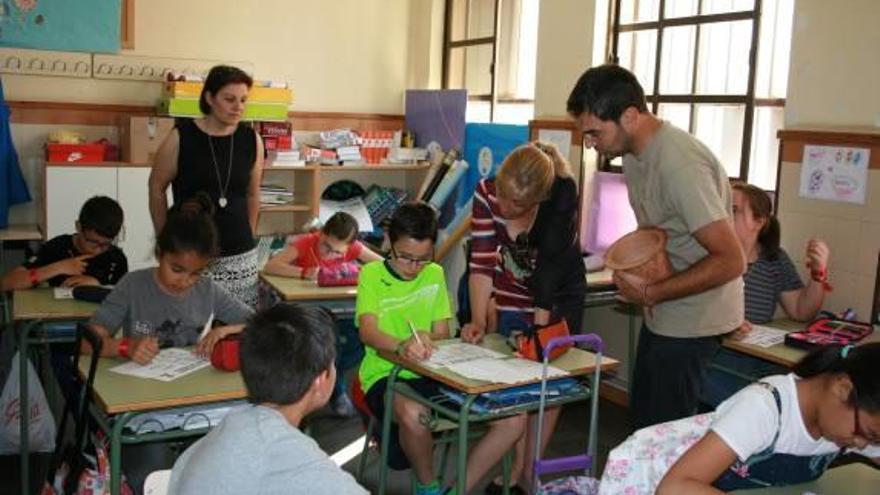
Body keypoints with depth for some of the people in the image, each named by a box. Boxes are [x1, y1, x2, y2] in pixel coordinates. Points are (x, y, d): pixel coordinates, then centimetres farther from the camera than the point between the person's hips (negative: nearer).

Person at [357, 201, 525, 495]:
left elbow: (442, 333, 9)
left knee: (514, 419, -12)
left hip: (432, 374, 5)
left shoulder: (435, 274, 11)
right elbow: (368, 331, -17)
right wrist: (402, 345, -38)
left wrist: (427, 339, -16)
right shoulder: (372, 274, -3)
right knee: (413, 414, -40)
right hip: (386, 375, -4)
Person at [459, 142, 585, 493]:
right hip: (508, 300, 2)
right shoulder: (486, 193, -22)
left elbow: (550, 261, -30)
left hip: (557, 299, -1)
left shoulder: (562, 195, -29)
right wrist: (478, 321, -28)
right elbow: (482, 262, -21)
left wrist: (539, 326, -31)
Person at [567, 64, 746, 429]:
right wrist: (633, 268, -1)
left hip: (691, 322, -9)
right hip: (662, 315, 9)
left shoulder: (679, 165, -27)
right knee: (643, 421, 18)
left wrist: (650, 293, -20)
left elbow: (730, 261, -27)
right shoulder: (635, 151, 3)